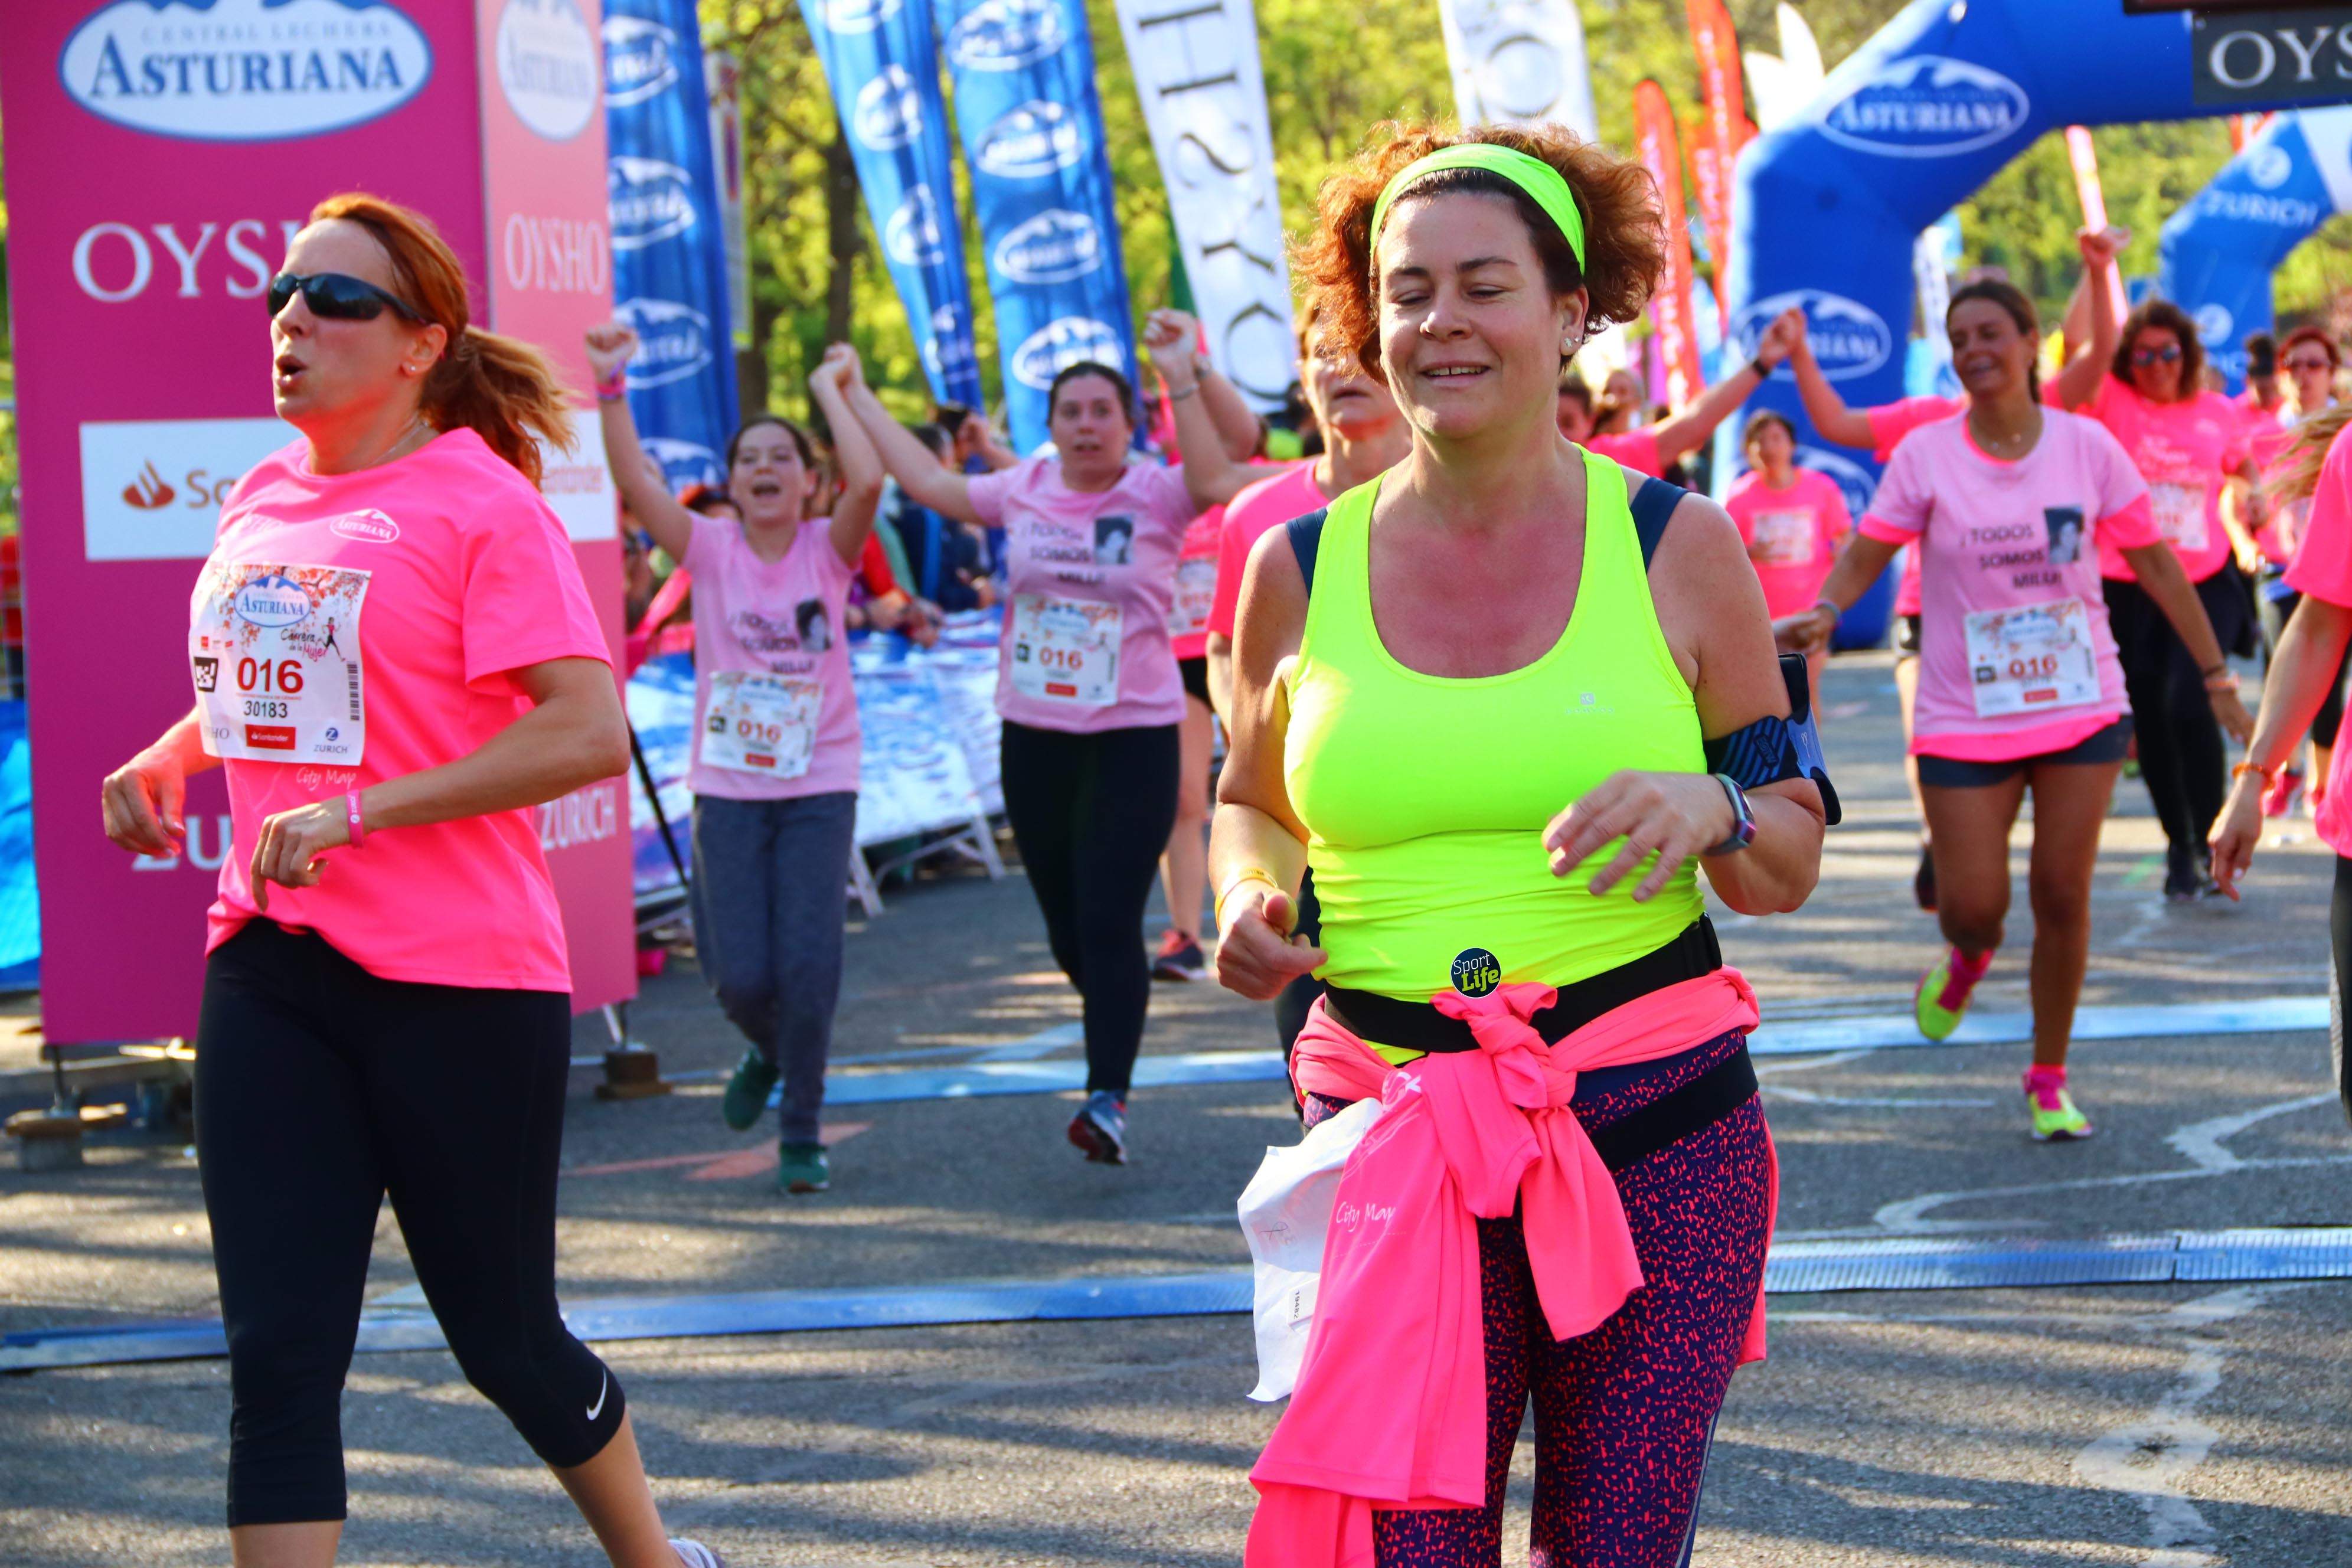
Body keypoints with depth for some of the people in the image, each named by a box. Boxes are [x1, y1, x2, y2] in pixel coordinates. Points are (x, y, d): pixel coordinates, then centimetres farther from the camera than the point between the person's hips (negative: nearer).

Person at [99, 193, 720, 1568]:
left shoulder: (484, 503, -10)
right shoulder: (262, 501, 11)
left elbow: (588, 733, -20)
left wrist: (359, 809, -22)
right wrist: (171, 755, 9)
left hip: (460, 981, -5)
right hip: (271, 969, 6)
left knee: (506, 1340, 9)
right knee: (278, 1358, -2)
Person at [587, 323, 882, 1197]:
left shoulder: (829, 549, 0)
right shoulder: (710, 550, 1)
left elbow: (869, 481, -21)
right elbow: (632, 482, -14)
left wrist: (831, 390, -11)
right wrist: (609, 386, -24)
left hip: (819, 787, -1)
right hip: (727, 788, 1)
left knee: (808, 967, -8)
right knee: (740, 976, -4)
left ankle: (803, 1137, 9)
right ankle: (766, 1052, 33)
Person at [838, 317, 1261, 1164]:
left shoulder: (1156, 496, -5)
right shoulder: (1024, 491, 6)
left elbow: (1217, 478, -26)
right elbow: (929, 482, 18)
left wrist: (1182, 375, -33)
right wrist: (858, 399, 23)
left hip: (1135, 736, -4)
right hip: (1035, 737, 4)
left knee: (1109, 921, -12)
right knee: (1068, 930, 12)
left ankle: (1108, 1096, -9)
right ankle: (1118, 1034, 38)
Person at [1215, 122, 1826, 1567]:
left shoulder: (1676, 544, 2)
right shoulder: (1300, 568, 5)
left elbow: (1793, 865, 7)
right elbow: (1254, 808, 21)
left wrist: (1711, 810, -15)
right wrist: (1249, 900, -1)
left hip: (1659, 1131, 0)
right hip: (1385, 1122, 1)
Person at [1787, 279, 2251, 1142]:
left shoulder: (2087, 446, -2)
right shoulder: (1925, 454, -5)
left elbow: (2153, 562, 5)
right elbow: (1864, 554, -3)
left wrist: (2215, 673, 5)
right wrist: (1825, 611, -26)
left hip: (2082, 707, 1)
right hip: (1966, 717, -1)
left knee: (2063, 895, 2)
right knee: (1972, 905, -5)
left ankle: (2049, 1078, 19)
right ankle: (1968, 957, 35)